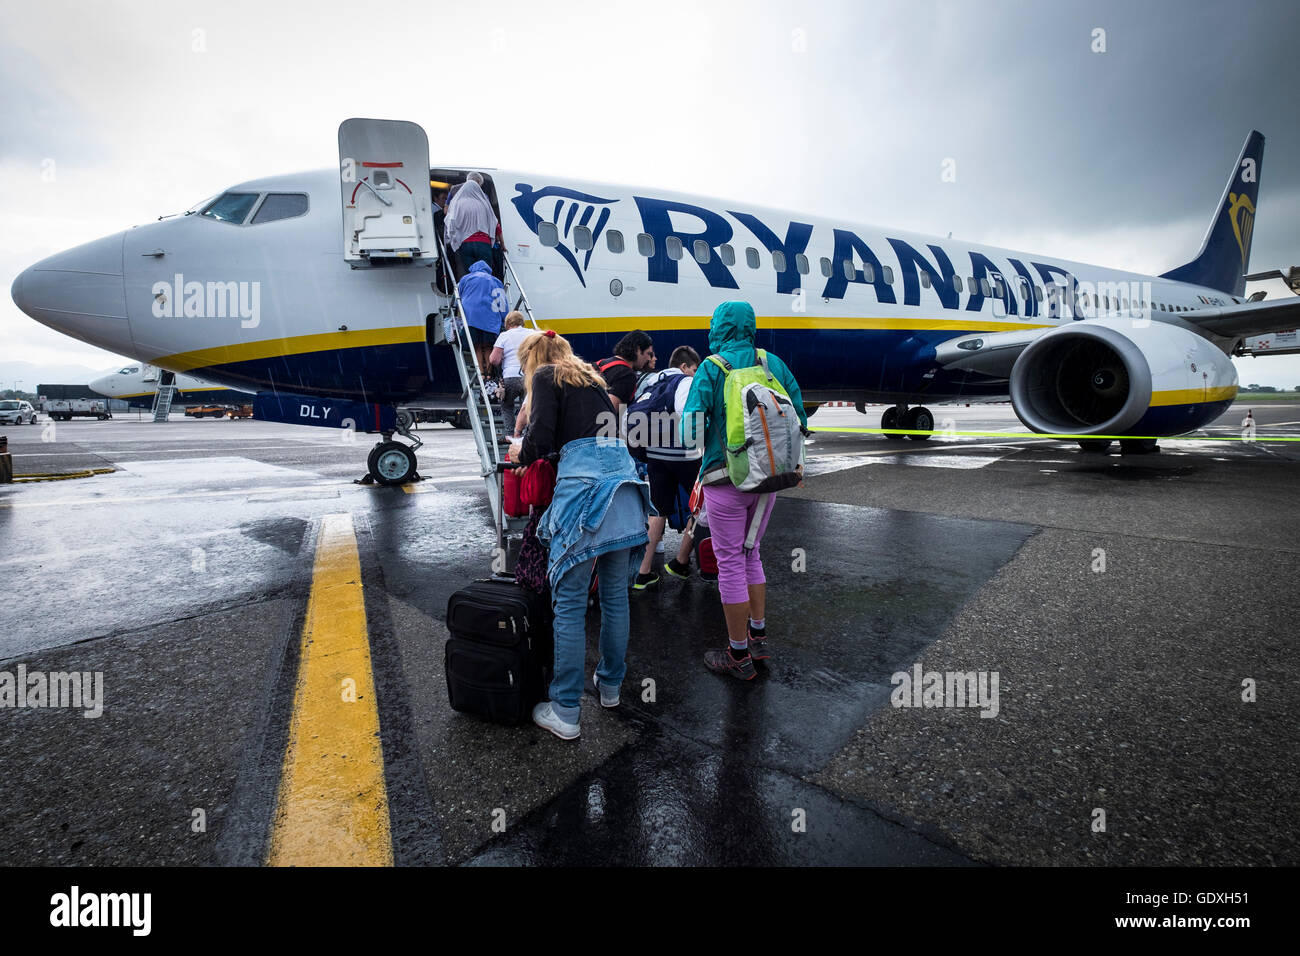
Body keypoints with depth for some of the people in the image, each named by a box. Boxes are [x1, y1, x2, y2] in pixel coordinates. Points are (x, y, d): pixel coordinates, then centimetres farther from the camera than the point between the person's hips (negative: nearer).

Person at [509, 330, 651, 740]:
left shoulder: (545, 377, 7)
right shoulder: (593, 378, 27)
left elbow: (541, 437, -7)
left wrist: (521, 453, 15)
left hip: (583, 483, -7)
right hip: (623, 476, 7)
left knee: (570, 602, -2)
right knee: (615, 594, 15)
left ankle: (565, 713, 5)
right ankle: (610, 685, 30)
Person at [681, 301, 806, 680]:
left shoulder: (711, 368, -6)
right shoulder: (773, 363, 7)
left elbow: (691, 431, -12)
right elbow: (799, 420, 8)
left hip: (726, 479, -5)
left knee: (730, 562, 4)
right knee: (750, 553, 21)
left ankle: (739, 656, 13)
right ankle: (758, 637, 30)